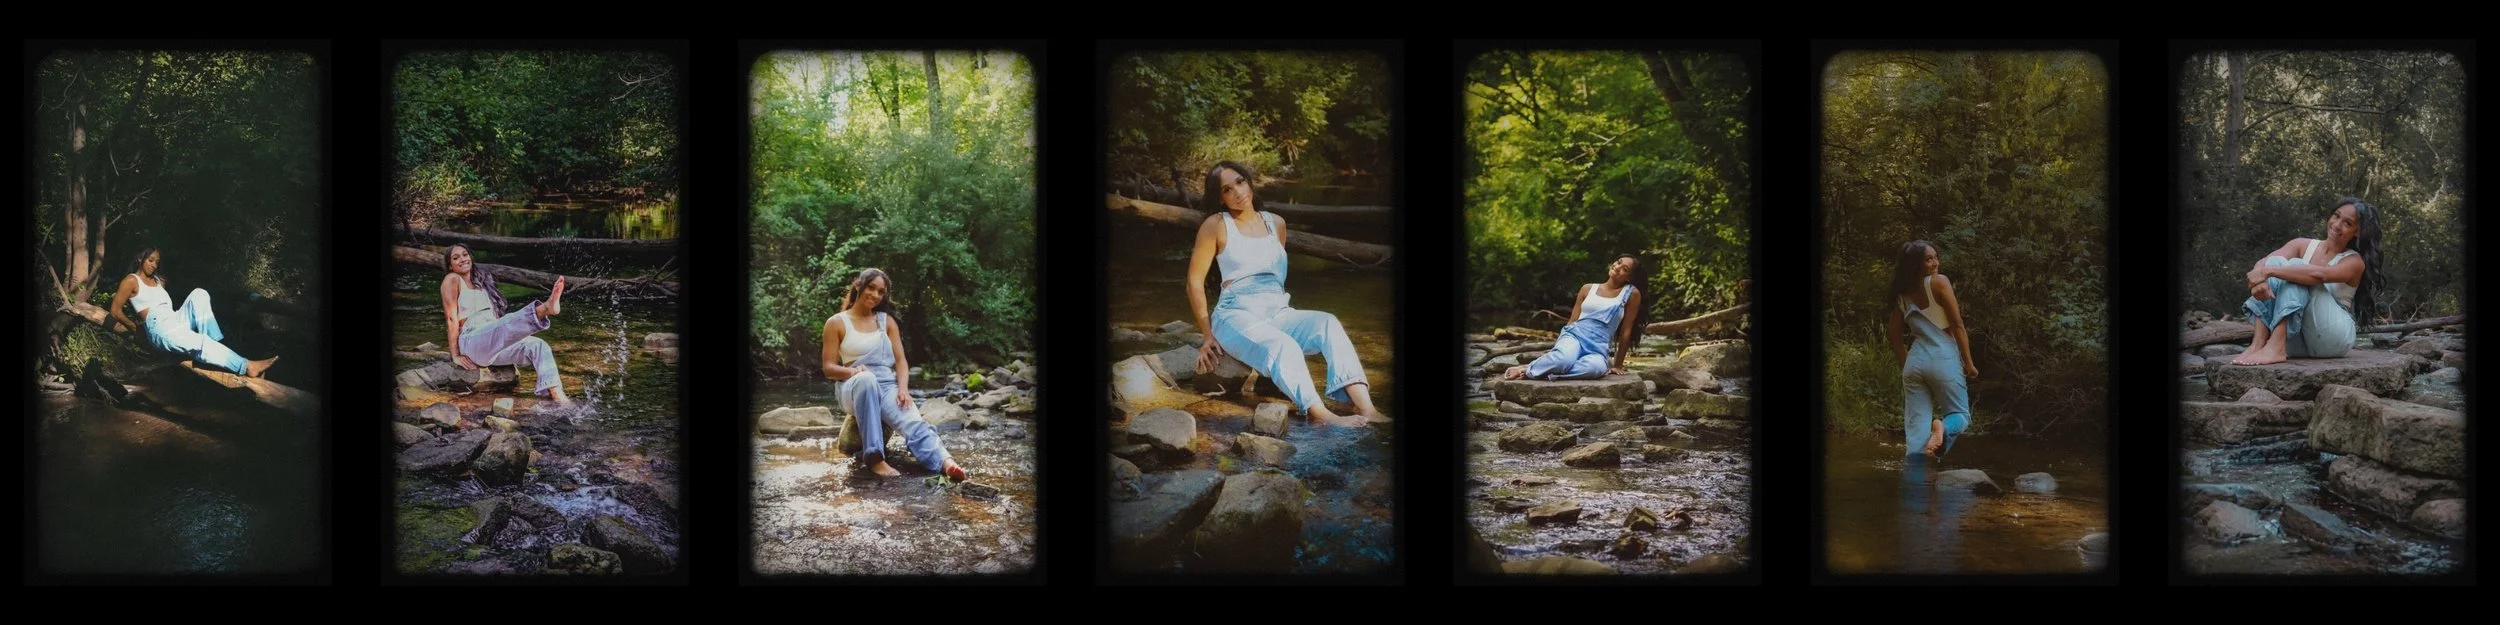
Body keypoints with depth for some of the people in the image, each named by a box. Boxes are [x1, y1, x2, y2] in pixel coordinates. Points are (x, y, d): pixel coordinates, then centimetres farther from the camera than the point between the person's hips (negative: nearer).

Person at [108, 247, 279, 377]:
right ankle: (248, 367, -49)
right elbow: (116, 310, 2)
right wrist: (135, 327, 10)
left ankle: (216, 345, -32)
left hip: (176, 320, 7)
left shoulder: (157, 280, 29)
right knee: (199, 343, -34)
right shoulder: (131, 281, 8)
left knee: (199, 294, -21)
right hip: (159, 327, -7)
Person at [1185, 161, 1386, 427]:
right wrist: (1209, 335, 0)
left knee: (1327, 323, -28)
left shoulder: (1276, 224, 17)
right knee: (1282, 346, -37)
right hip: (1236, 315, -4)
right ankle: (1321, 414, -57)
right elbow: (1195, 280, 2)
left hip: (1277, 313, 4)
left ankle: (1364, 407, -47)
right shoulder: (1216, 226, 2)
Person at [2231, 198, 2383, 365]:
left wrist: (2267, 271, -35)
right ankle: (2258, 344, -33)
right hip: (2297, 340, 4)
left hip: (2333, 337, -4)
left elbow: (2319, 274, -25)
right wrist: (2260, 279, -34)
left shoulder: (2354, 263, -2)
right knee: (2276, 262, -16)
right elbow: (2262, 263, -9)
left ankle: (2275, 348, -39)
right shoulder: (2303, 246, 9)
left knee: (2295, 266, -21)